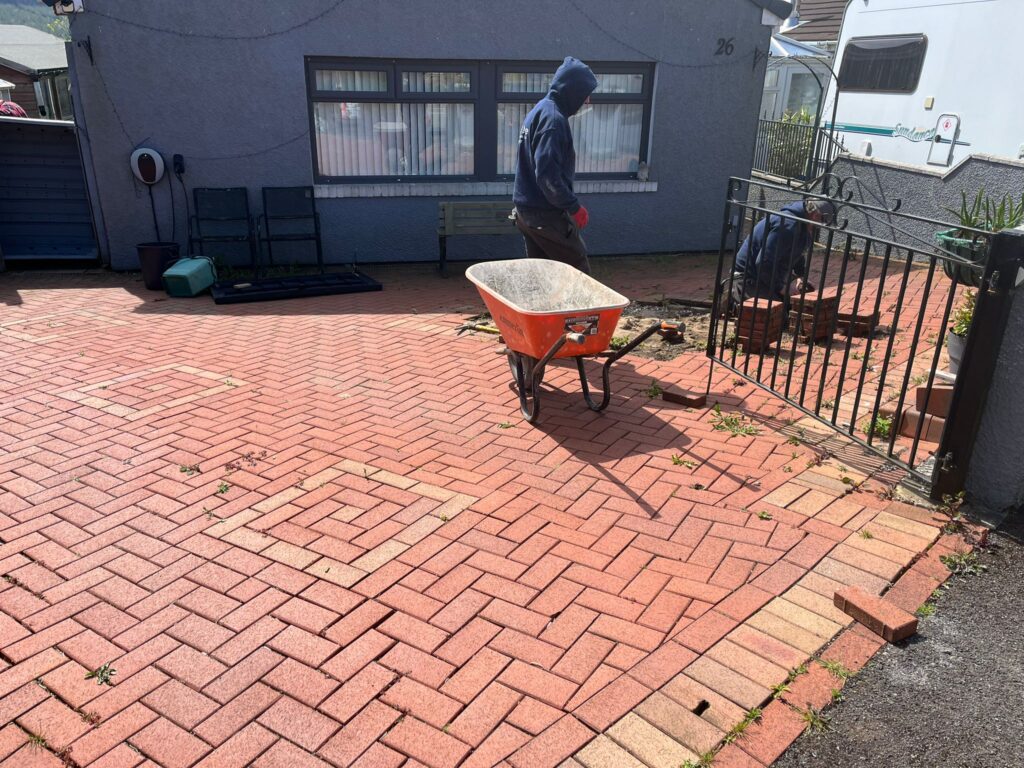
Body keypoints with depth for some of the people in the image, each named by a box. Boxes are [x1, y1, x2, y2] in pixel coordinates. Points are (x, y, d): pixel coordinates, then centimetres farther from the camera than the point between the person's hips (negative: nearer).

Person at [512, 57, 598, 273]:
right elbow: (548, 175, -26)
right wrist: (574, 206, -19)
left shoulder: (539, 111, 14)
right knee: (580, 272, -2)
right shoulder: (554, 119, -18)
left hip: (526, 211, 10)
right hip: (546, 215, -10)